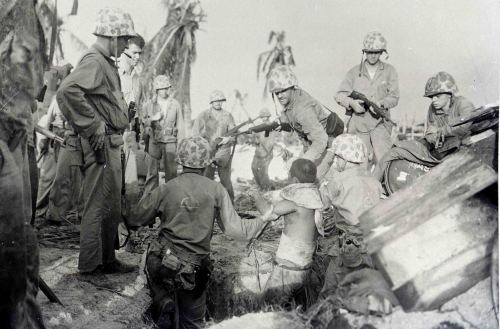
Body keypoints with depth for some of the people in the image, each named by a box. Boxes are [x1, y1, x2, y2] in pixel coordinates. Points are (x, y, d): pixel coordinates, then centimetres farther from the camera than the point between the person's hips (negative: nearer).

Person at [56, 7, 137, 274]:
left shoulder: (105, 62, 17)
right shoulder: (93, 61, -14)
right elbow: (67, 90, -30)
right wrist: (93, 126, -24)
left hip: (110, 145, 10)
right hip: (101, 146, -10)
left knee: (111, 208, 16)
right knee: (98, 206, -2)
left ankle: (107, 260, 27)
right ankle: (90, 264, 10)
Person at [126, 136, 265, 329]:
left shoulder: (165, 189, -4)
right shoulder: (216, 190, -6)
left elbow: (135, 220, 6)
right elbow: (235, 229, -7)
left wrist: (146, 199, 25)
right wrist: (263, 219, 8)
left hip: (162, 263, 0)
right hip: (195, 270, 1)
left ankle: (163, 302, 9)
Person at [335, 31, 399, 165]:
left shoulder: (389, 71, 7)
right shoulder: (354, 72, 8)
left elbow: (394, 97, 0)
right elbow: (339, 95, 2)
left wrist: (381, 103, -20)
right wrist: (351, 102, -18)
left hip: (379, 121, -1)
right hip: (358, 122, 1)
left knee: (383, 159, -15)